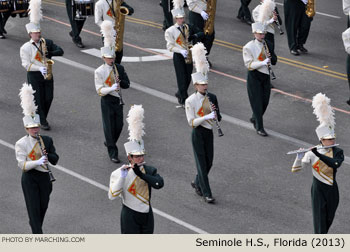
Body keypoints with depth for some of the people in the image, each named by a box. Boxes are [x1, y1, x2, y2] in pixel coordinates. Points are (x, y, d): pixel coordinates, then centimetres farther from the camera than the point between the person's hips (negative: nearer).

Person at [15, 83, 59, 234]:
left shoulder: (47, 140, 3)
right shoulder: (21, 144, -9)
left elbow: (55, 160, 5)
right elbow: (22, 165, -16)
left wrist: (47, 155, -17)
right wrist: (38, 162, -30)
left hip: (44, 177, 4)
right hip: (30, 178, -4)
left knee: (43, 207, 13)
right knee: (34, 209, -6)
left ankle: (36, 231, 34)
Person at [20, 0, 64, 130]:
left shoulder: (47, 42, 4)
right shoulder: (25, 48, -8)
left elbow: (60, 51, 1)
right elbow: (26, 64, -12)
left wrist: (49, 53, -19)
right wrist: (39, 68, -25)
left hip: (47, 75, 4)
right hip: (34, 76, -4)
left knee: (48, 98, 5)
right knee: (39, 100, -2)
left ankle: (42, 118, 26)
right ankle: (42, 122, 7)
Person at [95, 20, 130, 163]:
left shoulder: (119, 68, 3)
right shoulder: (99, 72, -9)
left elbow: (127, 84, 6)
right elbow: (100, 90, -14)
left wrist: (120, 82, -16)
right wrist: (112, 88, -30)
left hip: (118, 100, 4)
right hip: (107, 101, -4)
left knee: (119, 126, 10)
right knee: (109, 127, -2)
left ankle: (109, 142, 37)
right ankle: (113, 153, 4)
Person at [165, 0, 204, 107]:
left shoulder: (188, 27, 4)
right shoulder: (170, 31, -9)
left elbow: (202, 33, 6)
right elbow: (170, 46, -11)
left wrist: (194, 36, -15)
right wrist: (181, 51, -24)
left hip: (189, 56, 5)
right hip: (179, 57, -5)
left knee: (188, 78, 11)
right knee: (182, 78, -5)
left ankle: (180, 94, 34)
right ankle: (184, 100, 1)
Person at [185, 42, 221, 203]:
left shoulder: (211, 97, 2)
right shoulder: (190, 101, -13)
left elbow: (219, 118, 7)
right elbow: (191, 122, -18)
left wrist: (215, 113, -15)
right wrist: (207, 117, -28)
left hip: (208, 132, 5)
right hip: (197, 134, -5)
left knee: (209, 162, 12)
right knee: (202, 163, -3)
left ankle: (197, 183, 37)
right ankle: (206, 194, 2)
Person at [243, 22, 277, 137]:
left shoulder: (267, 44, 3)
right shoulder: (248, 47, -14)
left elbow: (274, 61, 10)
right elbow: (249, 65, -18)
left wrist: (270, 57, -13)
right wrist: (263, 63, -29)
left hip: (266, 75, 5)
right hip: (254, 77, -5)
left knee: (265, 100, 11)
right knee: (257, 102, -2)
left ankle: (255, 118, 36)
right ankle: (259, 127, 6)